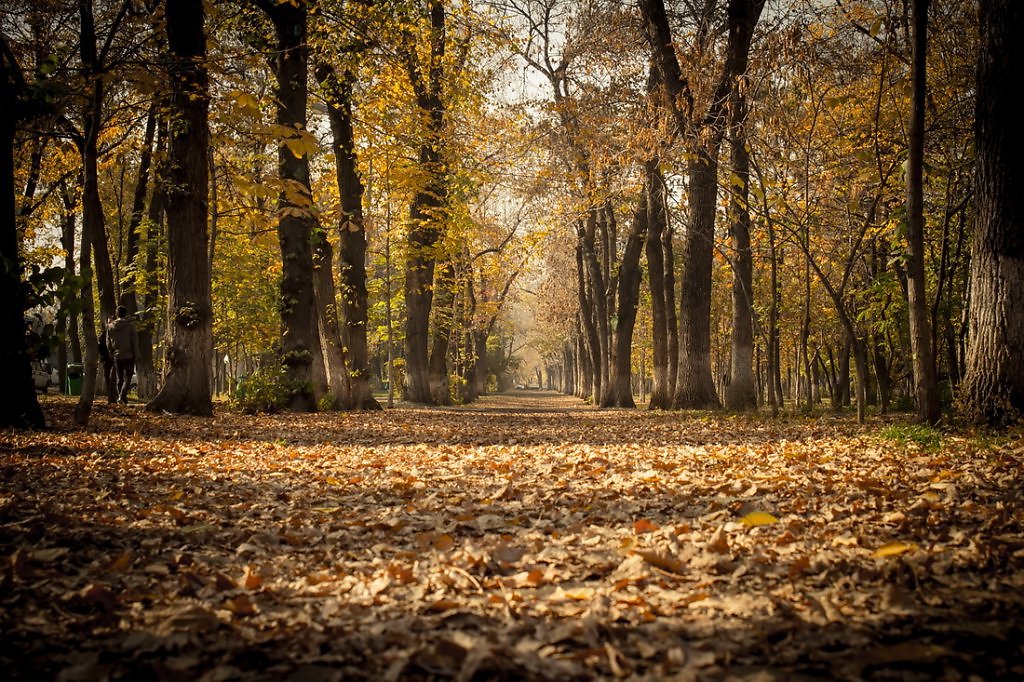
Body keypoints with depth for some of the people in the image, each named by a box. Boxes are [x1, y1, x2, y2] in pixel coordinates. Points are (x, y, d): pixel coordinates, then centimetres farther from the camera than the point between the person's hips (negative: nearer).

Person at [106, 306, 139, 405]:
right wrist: (136, 355, 0)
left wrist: (112, 354, 17)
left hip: (117, 357, 3)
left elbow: (108, 343, 7)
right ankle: (123, 395, -20)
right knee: (127, 378, 0)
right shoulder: (131, 325, -8)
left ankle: (120, 397, 16)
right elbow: (135, 342, -7)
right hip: (129, 356, -3)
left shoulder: (110, 326, 2)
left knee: (119, 378, 14)